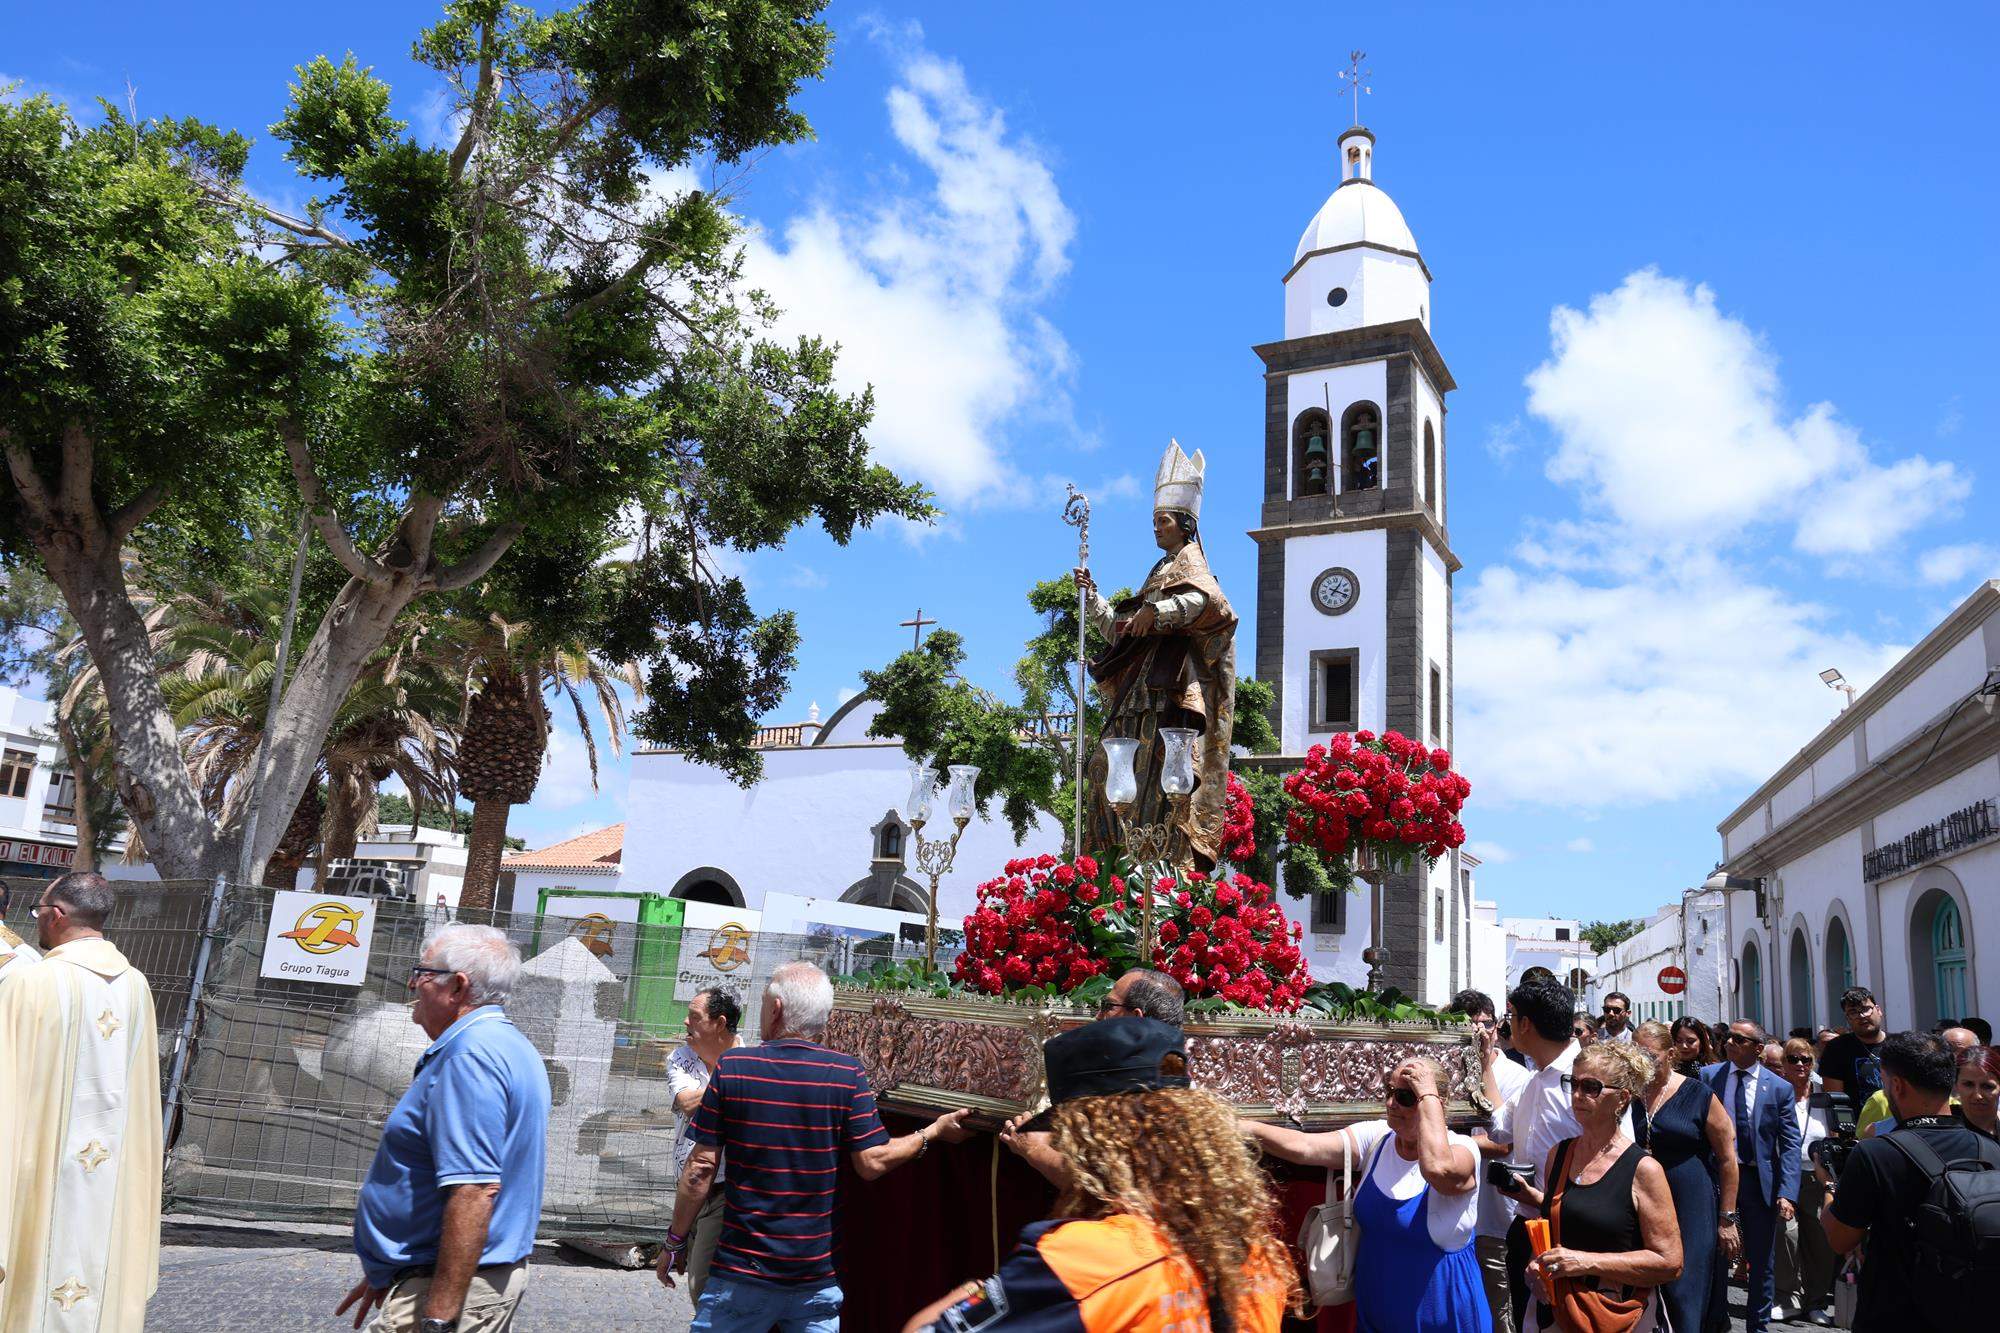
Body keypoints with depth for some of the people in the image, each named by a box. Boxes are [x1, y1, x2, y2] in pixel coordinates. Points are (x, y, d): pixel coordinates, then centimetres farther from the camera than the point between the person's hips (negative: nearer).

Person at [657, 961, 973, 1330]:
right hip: (817, 1275, 1)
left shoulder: (731, 1067, -8)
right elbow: (873, 1162, -9)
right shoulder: (846, 1073, -8)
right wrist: (934, 1132, 6)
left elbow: (701, 1168, -6)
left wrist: (674, 1243, 6)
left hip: (742, 1272, -1)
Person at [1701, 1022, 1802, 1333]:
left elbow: (1790, 1144, -5)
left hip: (1760, 1180, 0)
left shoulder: (1779, 1088, -2)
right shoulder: (1708, 1076, -1)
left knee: (1762, 1260, 11)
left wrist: (1786, 1193, -14)